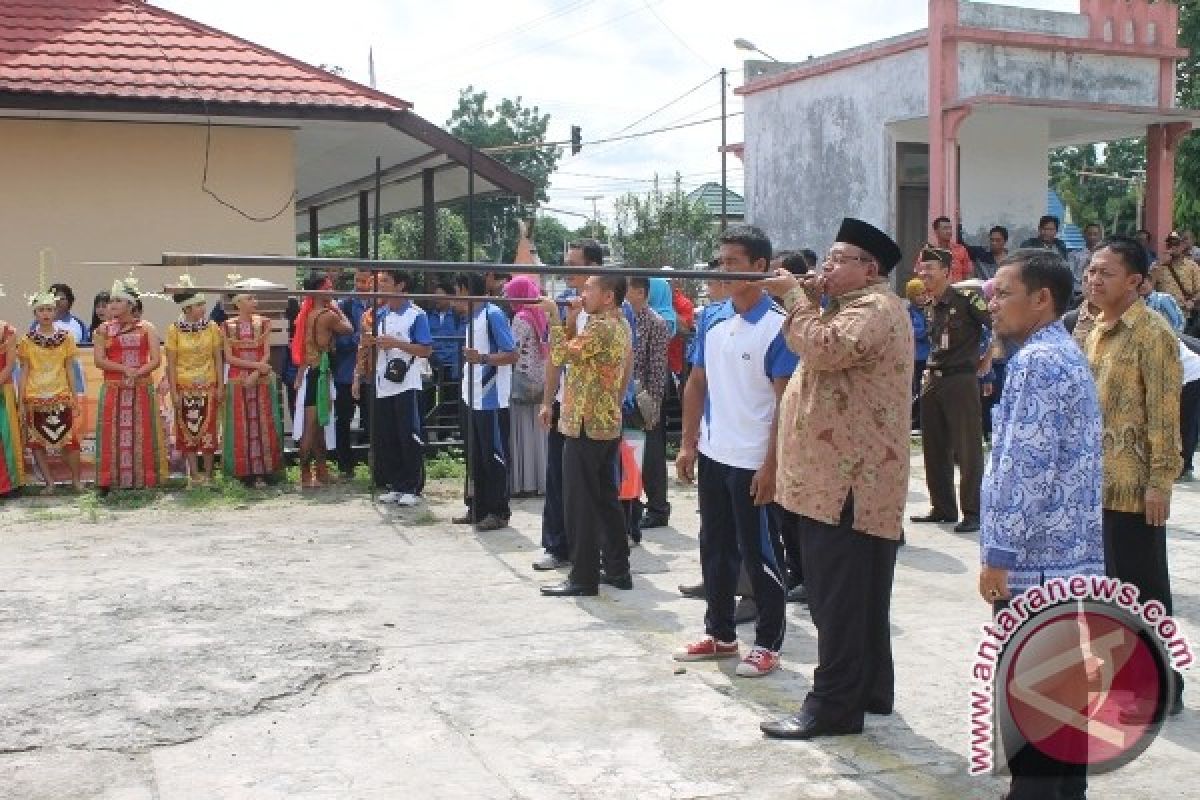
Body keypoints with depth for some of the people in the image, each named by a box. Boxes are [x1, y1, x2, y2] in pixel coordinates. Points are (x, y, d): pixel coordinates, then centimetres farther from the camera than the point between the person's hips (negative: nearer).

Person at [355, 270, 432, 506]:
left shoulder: (416, 314, -5)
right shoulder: (378, 314, 13)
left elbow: (426, 350, -10)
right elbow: (367, 347, 20)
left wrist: (395, 343, -16)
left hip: (406, 385, -6)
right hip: (382, 386, 6)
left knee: (410, 438, -2)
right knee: (385, 439, 8)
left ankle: (412, 488, 5)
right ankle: (394, 486, 17)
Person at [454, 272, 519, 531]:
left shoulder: (493, 314, -12)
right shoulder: (473, 317, 14)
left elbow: (512, 355, -16)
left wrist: (482, 358, -28)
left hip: (491, 400, -9)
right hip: (472, 398, 9)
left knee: (494, 456, -1)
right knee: (474, 456, 13)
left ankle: (499, 512, 6)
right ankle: (477, 508, 22)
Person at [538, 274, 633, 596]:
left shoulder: (600, 327, -18)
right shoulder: (621, 325, 13)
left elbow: (560, 355, -22)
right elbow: (577, 354, 16)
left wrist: (553, 315, -13)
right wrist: (571, 320, 4)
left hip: (586, 425, -10)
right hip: (608, 424, 10)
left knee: (580, 503, -4)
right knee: (606, 499, 15)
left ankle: (583, 578, 1)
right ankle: (617, 569, 20)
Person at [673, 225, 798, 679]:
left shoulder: (777, 326, -13)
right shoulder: (712, 320, 6)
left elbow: (787, 400, -14)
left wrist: (771, 465, -17)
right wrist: (688, 444, 7)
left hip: (754, 462, -6)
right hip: (712, 456, 6)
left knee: (758, 555, 4)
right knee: (716, 548, 15)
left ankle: (768, 644, 17)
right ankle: (720, 634, 29)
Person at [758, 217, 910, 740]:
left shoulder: (875, 306, -12)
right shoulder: (852, 305, 22)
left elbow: (826, 348, -27)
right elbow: (816, 354, 21)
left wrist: (795, 297, -13)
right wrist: (809, 302, 8)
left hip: (850, 480, -11)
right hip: (836, 476, 11)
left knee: (839, 598, -7)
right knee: (853, 596, 17)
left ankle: (833, 706, -2)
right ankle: (869, 691, 26)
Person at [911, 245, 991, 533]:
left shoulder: (966, 299, -11)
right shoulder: (930, 307, 12)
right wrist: (930, 370, 17)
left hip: (961, 381, -8)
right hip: (933, 381, 8)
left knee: (968, 450, -2)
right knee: (934, 449, 11)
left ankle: (972, 512, 4)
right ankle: (942, 507, 22)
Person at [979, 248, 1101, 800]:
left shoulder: (1035, 361, -15)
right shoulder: (1069, 356, 16)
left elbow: (1026, 466, -21)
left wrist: (998, 554, -16)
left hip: (1035, 561, -10)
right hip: (1073, 556, 10)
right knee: (1065, 688, 15)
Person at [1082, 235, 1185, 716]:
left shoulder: (1152, 333, -12)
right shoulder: (1092, 331, 12)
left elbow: (1164, 411, -15)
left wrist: (1160, 481, -18)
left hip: (1133, 485, -8)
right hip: (1093, 481, 8)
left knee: (1143, 584, 1)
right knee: (1106, 580, 15)